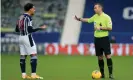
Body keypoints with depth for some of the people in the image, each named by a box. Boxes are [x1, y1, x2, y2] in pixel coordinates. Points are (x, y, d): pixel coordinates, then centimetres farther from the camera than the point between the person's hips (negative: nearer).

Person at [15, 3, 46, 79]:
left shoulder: (21, 17, 13)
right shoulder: (28, 17, -13)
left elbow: (17, 30, 15)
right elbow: (30, 30, -19)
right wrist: (40, 28, -14)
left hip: (21, 37, 9)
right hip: (27, 37, -9)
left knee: (23, 56, 8)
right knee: (34, 55, -8)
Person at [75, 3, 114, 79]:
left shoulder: (106, 17, -11)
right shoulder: (95, 16, 9)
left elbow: (110, 28, -15)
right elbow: (88, 20, 27)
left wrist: (100, 28, -19)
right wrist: (79, 19, 24)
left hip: (104, 38, -6)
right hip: (97, 38, 6)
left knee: (108, 56, -10)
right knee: (100, 57, 7)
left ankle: (110, 74, -7)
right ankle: (102, 74, 14)